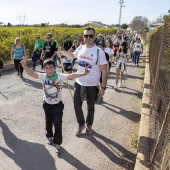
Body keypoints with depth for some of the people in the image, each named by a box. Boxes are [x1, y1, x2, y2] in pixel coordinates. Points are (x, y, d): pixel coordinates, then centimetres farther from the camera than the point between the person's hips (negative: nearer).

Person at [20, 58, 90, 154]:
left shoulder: (60, 76, -18)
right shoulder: (43, 76, -12)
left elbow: (72, 76, -29)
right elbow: (31, 74, -20)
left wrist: (83, 74, -42)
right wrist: (25, 66, -37)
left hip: (58, 105, -2)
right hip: (47, 104, 3)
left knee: (58, 123, -6)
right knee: (48, 122, 20)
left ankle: (57, 143, 13)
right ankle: (50, 136, 47)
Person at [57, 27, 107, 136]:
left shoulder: (99, 52, -16)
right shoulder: (80, 48, -1)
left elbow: (104, 71, -14)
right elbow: (73, 56, 23)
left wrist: (103, 87, -16)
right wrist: (62, 52, 8)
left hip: (93, 85, -3)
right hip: (79, 83, 4)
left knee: (90, 107, 15)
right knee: (77, 105, 7)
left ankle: (89, 125, 39)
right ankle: (81, 124, 33)